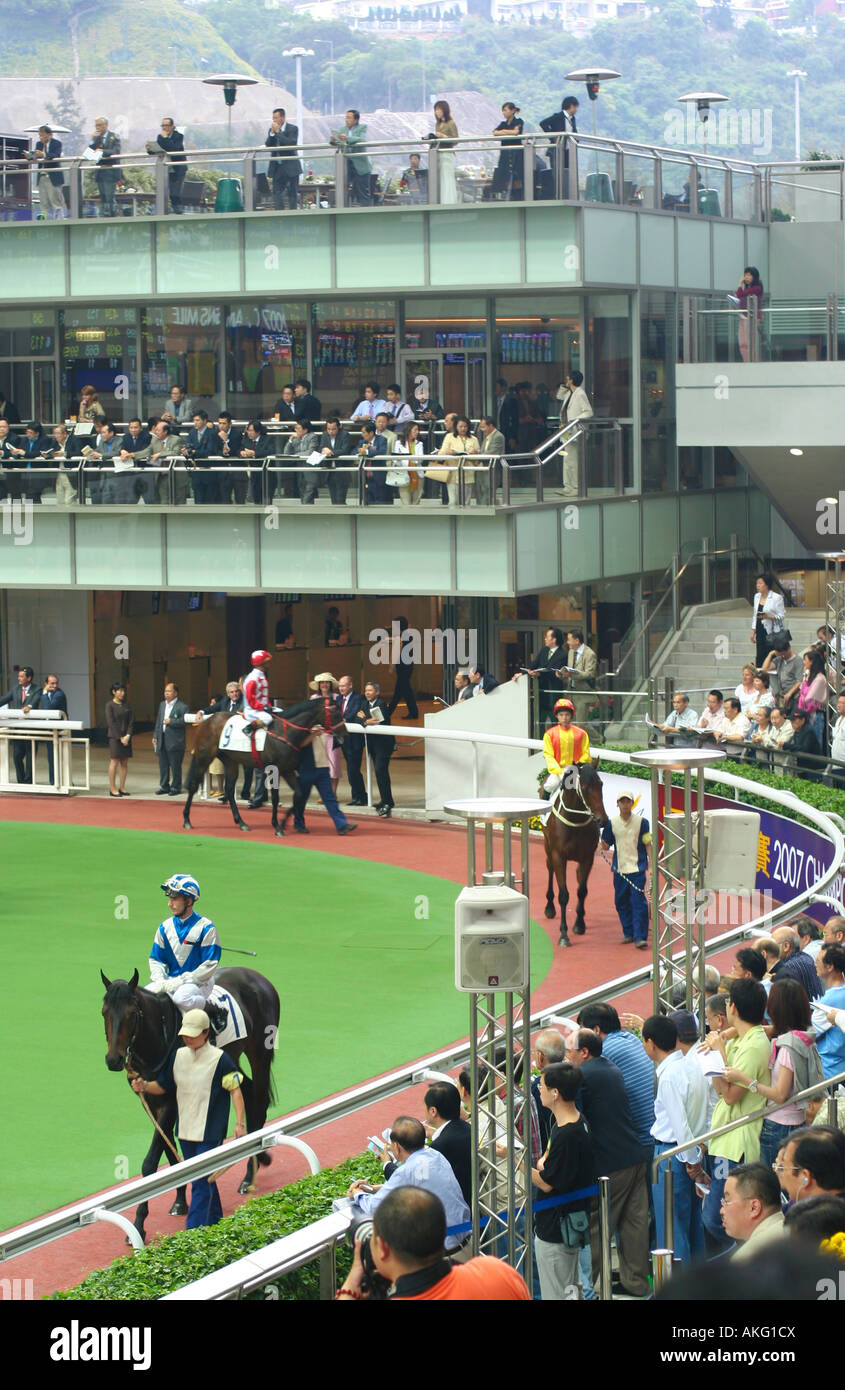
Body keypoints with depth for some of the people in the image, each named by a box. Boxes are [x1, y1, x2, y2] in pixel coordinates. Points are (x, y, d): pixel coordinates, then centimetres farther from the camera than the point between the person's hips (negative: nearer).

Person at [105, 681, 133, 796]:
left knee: (124, 763, 5)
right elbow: (111, 723, -10)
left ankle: (122, 788, 10)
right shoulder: (110, 705, -5)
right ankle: (112, 789, -3)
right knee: (114, 762, -6)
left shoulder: (126, 705, 11)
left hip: (126, 737, 5)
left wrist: (128, 736, -7)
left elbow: (131, 721, 7)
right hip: (115, 737, -5)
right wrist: (120, 738, -13)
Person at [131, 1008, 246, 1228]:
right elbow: (163, 1086, 14)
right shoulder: (178, 1056, 6)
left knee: (201, 1183, -10)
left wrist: (240, 1123, -17)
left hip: (210, 1133, -6)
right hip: (186, 1131, 6)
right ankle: (214, 1221, 33)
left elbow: (235, 1090, -10)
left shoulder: (219, 1059, -11)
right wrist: (144, 1087, -7)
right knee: (201, 1179, 18)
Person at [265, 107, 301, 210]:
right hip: (277, 167, 4)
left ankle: (293, 211, 6)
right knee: (277, 192, 1)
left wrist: (278, 132, -18)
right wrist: (272, 133, -13)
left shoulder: (293, 129, -5)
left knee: (292, 193, 0)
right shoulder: (271, 130, 10)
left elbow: (291, 144, -20)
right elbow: (267, 145, -1)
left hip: (290, 167, -4)